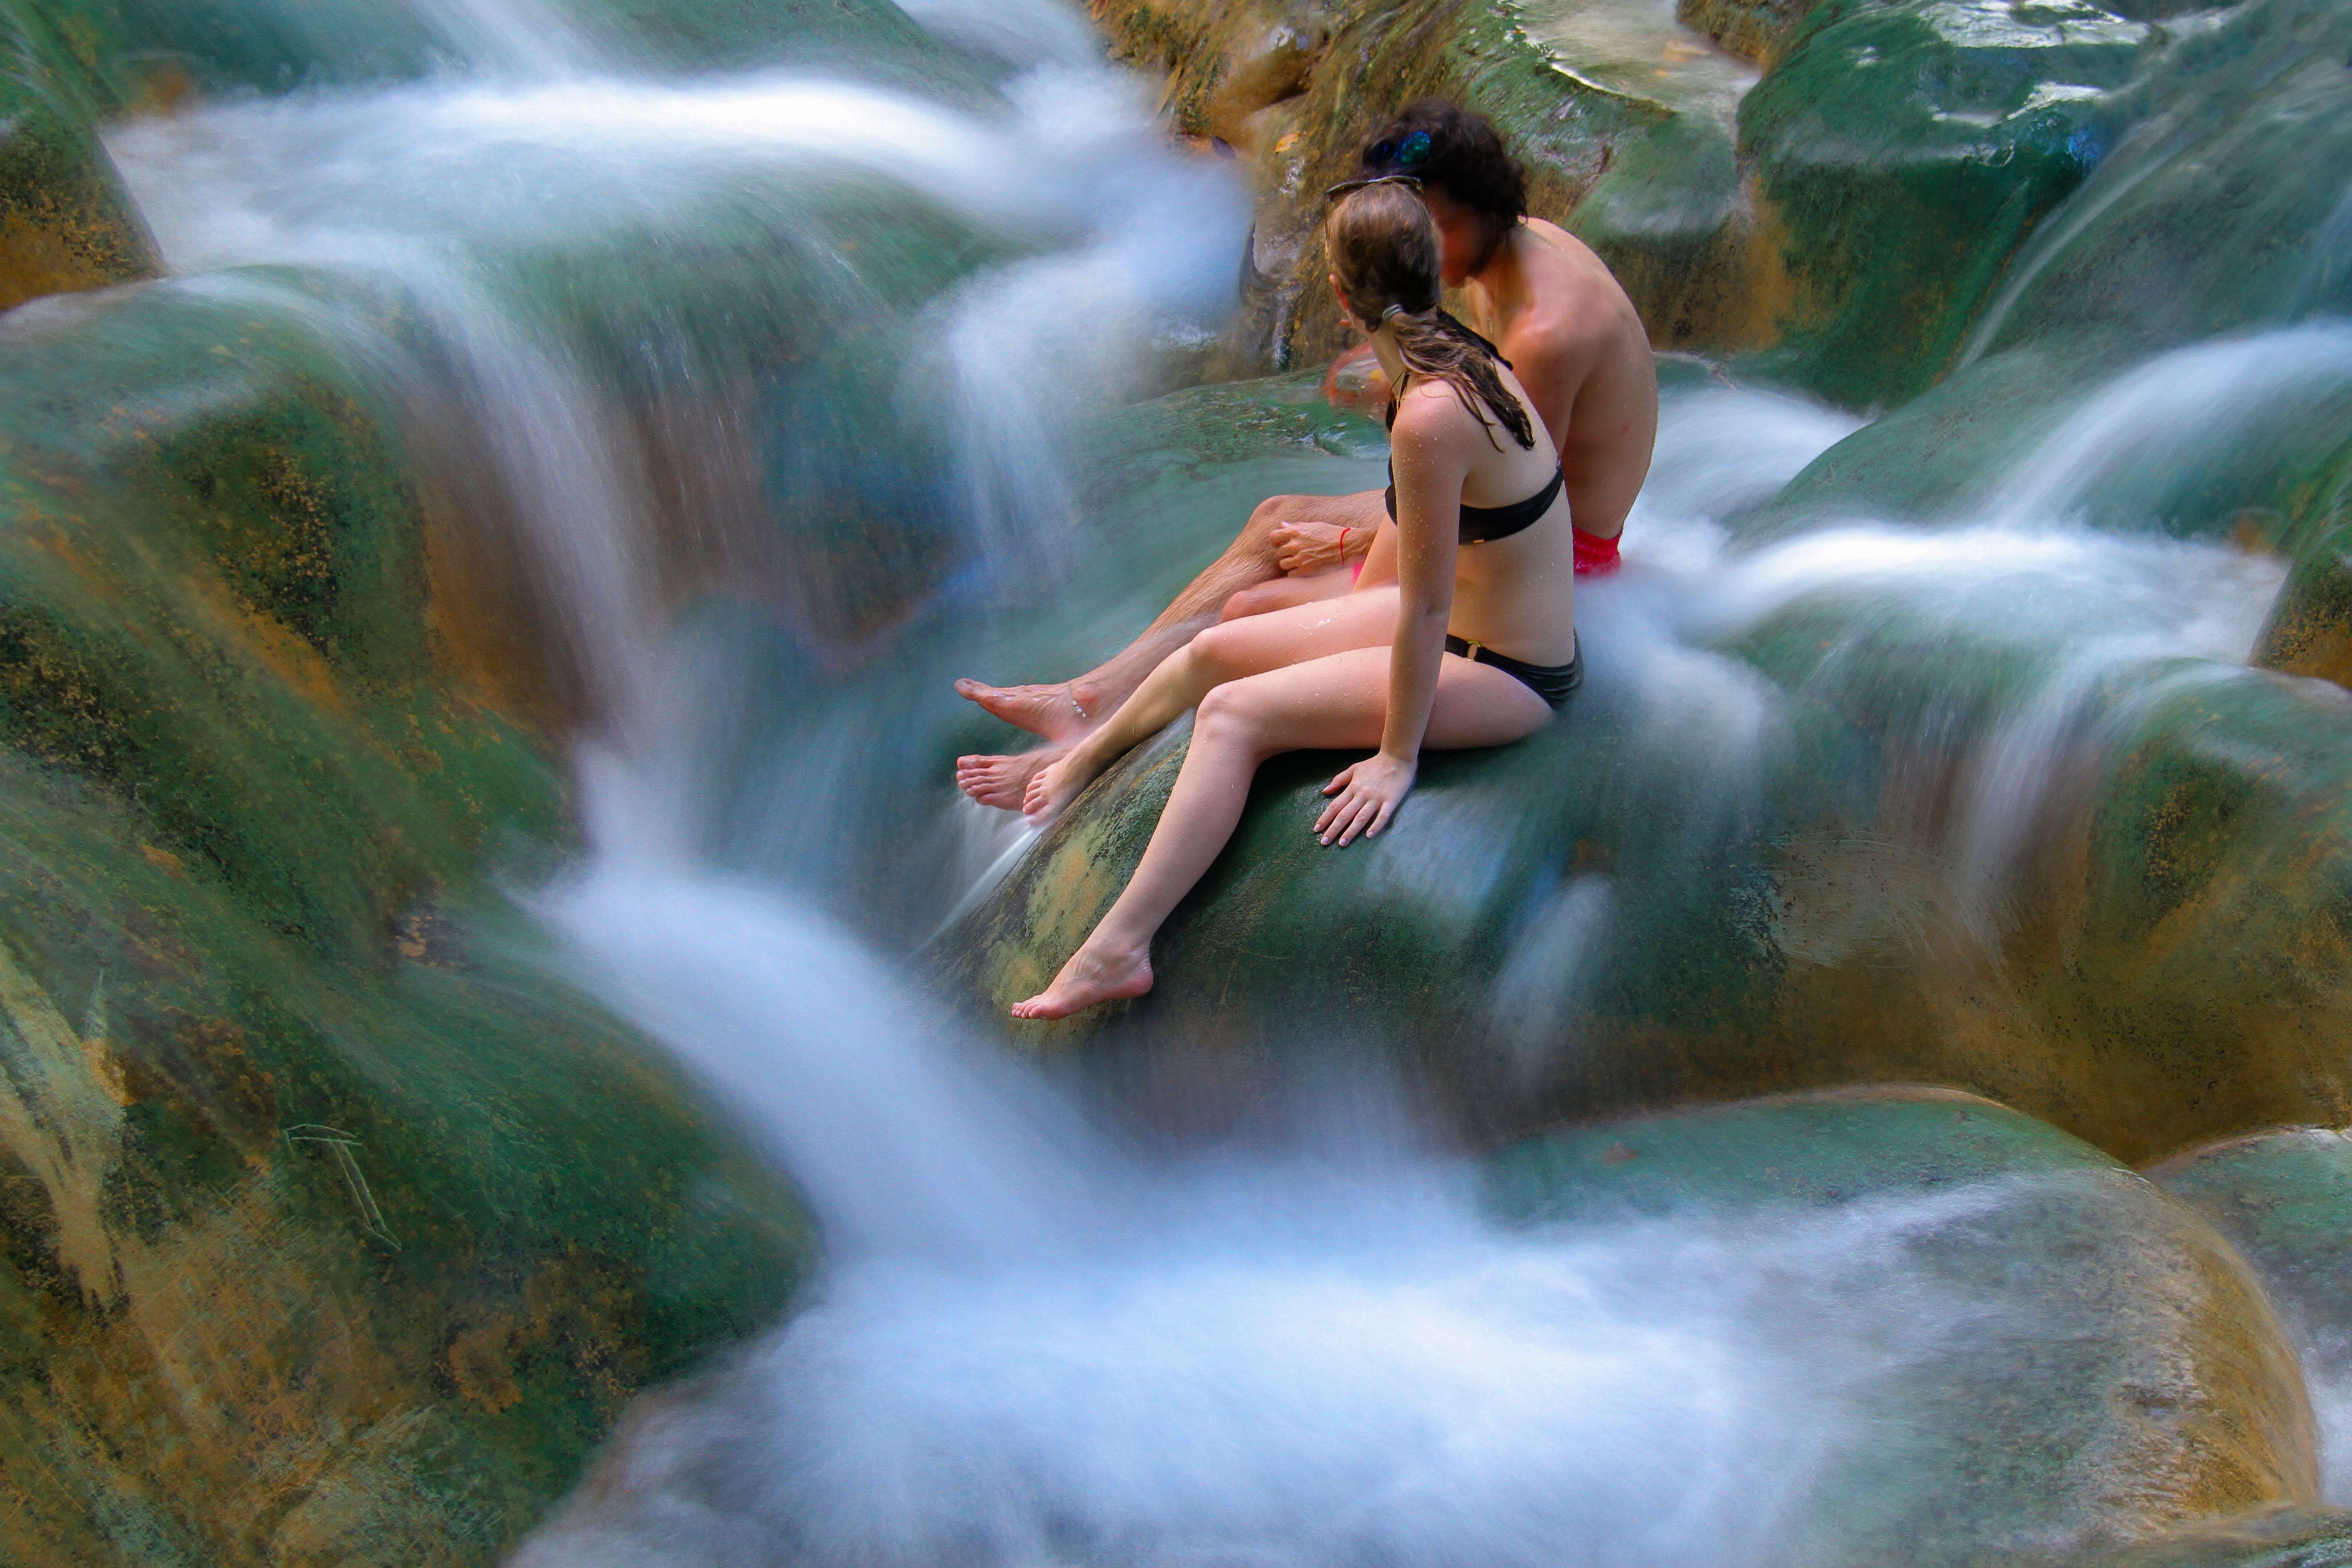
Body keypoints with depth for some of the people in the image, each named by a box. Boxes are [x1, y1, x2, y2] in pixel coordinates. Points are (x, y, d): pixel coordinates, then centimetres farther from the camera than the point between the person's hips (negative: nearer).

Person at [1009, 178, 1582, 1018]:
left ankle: (1118, 948, -10)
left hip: (1506, 677, -9)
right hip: (1463, 618, 9)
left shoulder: (1429, 419, -32)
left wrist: (1398, 756, -18)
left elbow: (1425, 609, -26)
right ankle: (1074, 766, 35)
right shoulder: (1462, 354, -3)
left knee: (1234, 714, -16)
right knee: (1214, 650, 11)